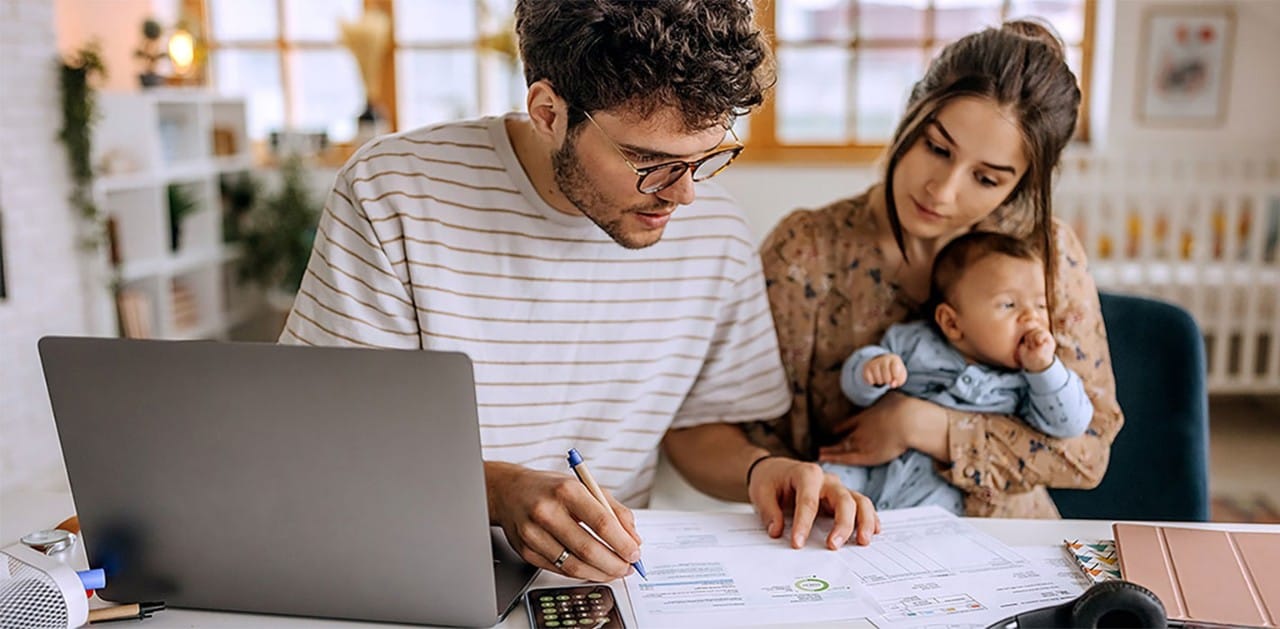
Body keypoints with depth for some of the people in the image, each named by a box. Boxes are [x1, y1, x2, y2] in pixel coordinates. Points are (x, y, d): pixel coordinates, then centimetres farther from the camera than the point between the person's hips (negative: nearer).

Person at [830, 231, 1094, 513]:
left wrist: (1043, 368, -15)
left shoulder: (1025, 381, 4)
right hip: (873, 466, 1)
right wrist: (871, 368, -21)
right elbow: (855, 387, 4)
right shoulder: (914, 342, 4)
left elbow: (1071, 425, -4)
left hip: (939, 488, 0)